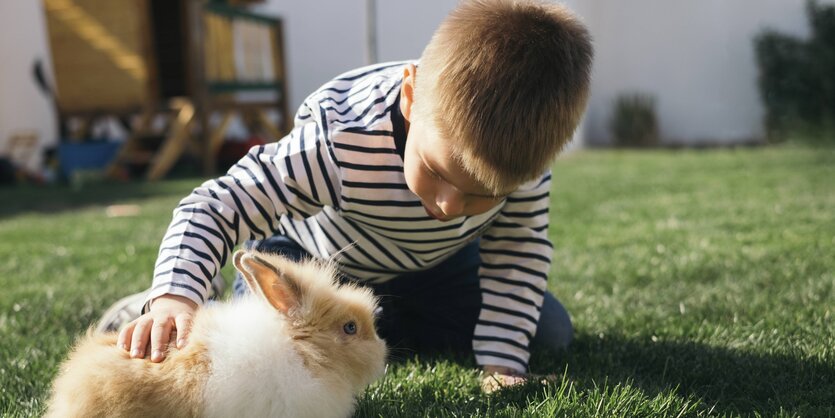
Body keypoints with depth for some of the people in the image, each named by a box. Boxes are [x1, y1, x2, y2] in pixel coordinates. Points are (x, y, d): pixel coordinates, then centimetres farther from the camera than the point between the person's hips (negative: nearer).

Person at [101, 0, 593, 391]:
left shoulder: (524, 144, -32)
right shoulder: (337, 147, -43)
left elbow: (520, 249, -20)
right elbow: (216, 207, -38)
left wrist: (503, 361, -26)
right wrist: (175, 295, -55)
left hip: (436, 259, 4)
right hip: (312, 255, -4)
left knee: (551, 336, 1)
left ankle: (385, 324, 15)